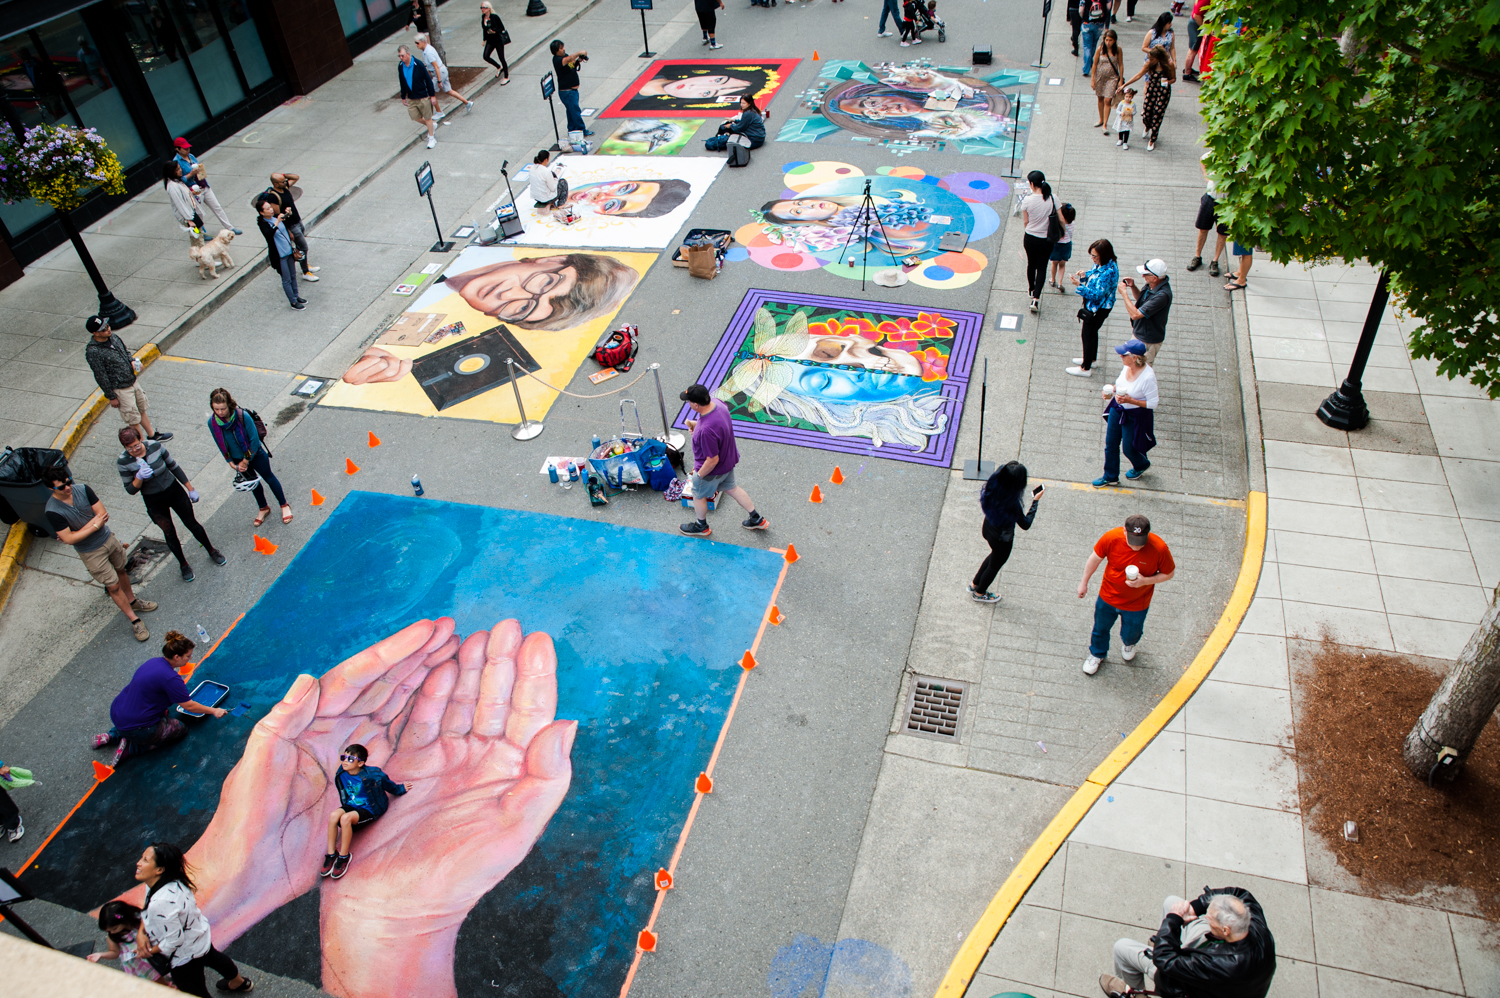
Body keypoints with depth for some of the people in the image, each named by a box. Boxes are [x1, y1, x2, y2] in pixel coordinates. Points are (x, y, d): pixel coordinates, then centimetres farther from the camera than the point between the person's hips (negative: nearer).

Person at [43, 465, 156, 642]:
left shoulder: (83, 490, -13)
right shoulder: (52, 511, -24)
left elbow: (103, 514, -15)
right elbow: (69, 539, -25)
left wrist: (78, 532, -22)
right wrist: (95, 525, -24)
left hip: (108, 539, 4)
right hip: (92, 553, -4)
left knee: (121, 571, 25)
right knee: (113, 586, 4)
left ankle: (132, 600, 50)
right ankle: (134, 620, 16)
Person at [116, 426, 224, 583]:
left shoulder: (155, 446, -18)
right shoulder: (123, 461, -19)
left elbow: (174, 467, -3)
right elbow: (131, 490, -12)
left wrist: (190, 489, 3)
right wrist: (139, 477, -33)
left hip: (174, 490, 1)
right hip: (154, 501, -1)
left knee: (192, 523, 14)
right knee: (169, 534, 10)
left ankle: (212, 551, 36)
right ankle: (183, 565, 31)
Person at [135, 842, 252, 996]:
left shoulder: (161, 903, -41)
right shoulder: (171, 882, -15)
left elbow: (174, 941, -31)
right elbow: (147, 911, 5)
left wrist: (150, 951, -15)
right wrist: (141, 933, -10)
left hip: (186, 957, -9)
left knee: (194, 993, 12)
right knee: (213, 957, 35)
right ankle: (238, 983, 62)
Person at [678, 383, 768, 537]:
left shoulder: (707, 430, -43)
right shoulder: (716, 403, -17)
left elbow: (712, 460, -32)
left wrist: (699, 475, -15)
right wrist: (696, 424, -3)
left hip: (713, 469, -8)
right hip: (728, 459, 8)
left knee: (698, 495, 21)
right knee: (731, 488, 31)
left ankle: (701, 526, 48)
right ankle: (757, 519, 44)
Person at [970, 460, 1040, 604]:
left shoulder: (992, 487, -23)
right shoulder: (1012, 503, -40)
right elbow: (1025, 524, -25)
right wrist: (1035, 501, -19)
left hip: (987, 529, 6)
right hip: (1002, 539, -6)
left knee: (995, 555, 35)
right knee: (995, 564, 24)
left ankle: (974, 584, 53)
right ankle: (979, 593, 50)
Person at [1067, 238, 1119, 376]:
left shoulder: (1108, 272, -32)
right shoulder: (1100, 264, -5)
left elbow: (1097, 294, -31)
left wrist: (1079, 285, -34)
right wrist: (1085, 274, -6)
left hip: (1098, 309, -10)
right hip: (1093, 305, 10)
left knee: (1088, 334, 4)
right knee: (1092, 332, 26)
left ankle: (1086, 368, 17)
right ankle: (1091, 358, 46)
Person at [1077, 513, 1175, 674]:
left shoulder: (1159, 549, -30)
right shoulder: (1111, 538, -28)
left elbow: (1169, 573, -12)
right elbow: (1095, 558, -9)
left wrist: (1145, 581, -29)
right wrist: (1084, 582, 2)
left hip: (1136, 605, -1)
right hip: (1107, 598, 1)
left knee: (1130, 633, 25)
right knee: (1100, 628, 24)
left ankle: (1129, 644, 64)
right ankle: (1097, 654, 56)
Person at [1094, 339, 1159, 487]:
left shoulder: (1148, 377, -32)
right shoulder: (1127, 366, -12)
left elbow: (1153, 403, -22)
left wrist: (1130, 400, -30)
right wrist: (1112, 389, -7)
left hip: (1135, 416, -6)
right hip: (1117, 409, 6)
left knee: (1129, 448, 16)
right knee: (1110, 444, 16)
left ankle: (1141, 465, 51)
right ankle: (1110, 477, 38)